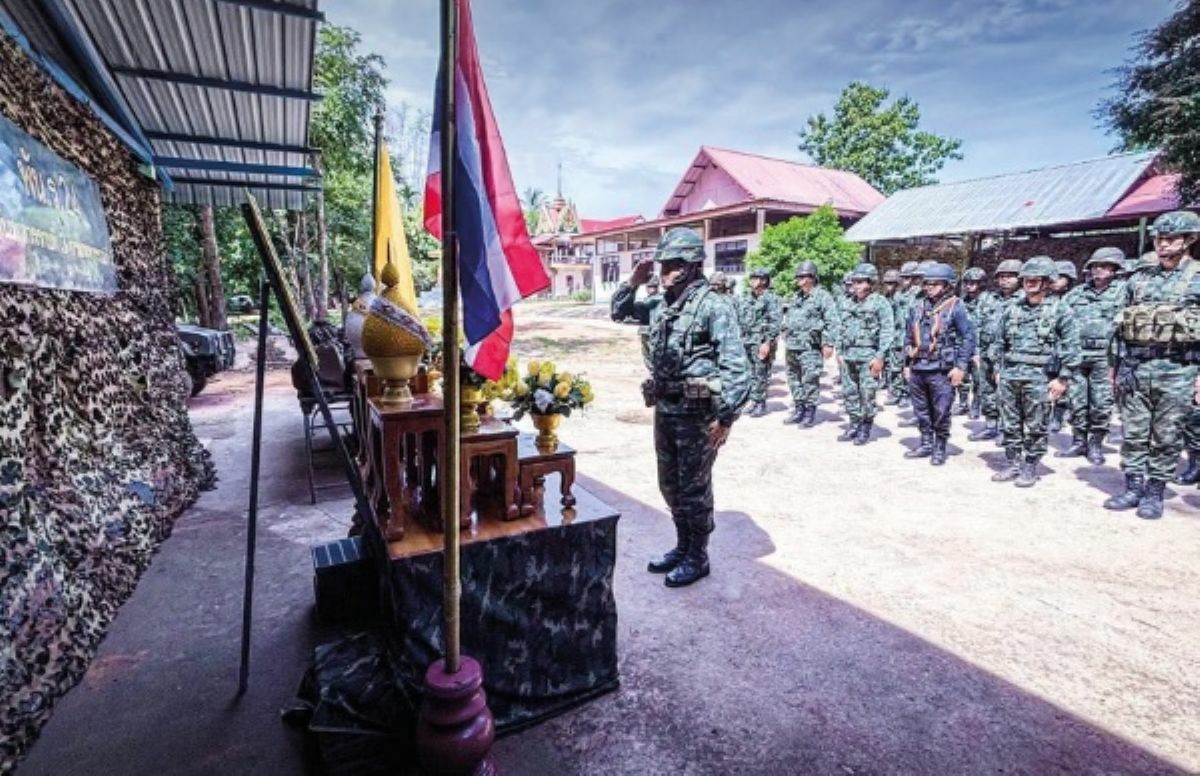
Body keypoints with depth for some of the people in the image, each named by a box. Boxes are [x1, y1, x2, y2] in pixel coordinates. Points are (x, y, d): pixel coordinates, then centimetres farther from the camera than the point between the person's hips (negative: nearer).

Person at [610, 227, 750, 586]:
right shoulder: (660, 305, 8)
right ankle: (682, 546, 36)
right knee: (670, 485, 18)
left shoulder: (713, 306, -14)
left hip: (697, 412, -7)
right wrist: (633, 282, 6)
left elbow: (735, 365, -18)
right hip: (664, 409, 8)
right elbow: (619, 311, 23)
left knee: (694, 488, 6)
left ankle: (697, 558, 24)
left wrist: (726, 416, -21)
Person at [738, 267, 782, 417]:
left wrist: (768, 343, -17)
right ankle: (754, 402, 17)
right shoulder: (747, 300, 16)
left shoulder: (770, 298, -4)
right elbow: (740, 321, 21)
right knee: (750, 374, 9)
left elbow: (775, 323, -10)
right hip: (746, 341, 7)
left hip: (761, 342, -7)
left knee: (761, 374, -3)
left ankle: (761, 404, 4)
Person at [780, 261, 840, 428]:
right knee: (794, 380, 12)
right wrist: (786, 339, 21)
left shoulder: (823, 297, -5)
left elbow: (832, 322, -10)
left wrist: (828, 344, -16)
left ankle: (810, 414, 3)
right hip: (792, 347, 8)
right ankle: (798, 410, 23)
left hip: (810, 348, -7)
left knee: (810, 381, -5)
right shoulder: (797, 298, 18)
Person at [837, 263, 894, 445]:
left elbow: (888, 332, -10)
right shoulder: (850, 304, 14)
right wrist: (840, 352, 16)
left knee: (867, 395, -2)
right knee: (849, 392, 10)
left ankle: (865, 429, 10)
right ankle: (854, 425, 22)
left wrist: (880, 357, -16)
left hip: (868, 357, -6)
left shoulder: (880, 303, -6)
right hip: (848, 357, 6)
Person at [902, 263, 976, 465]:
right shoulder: (917, 308, 10)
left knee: (941, 413, 2)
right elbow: (908, 337, 17)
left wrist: (961, 367, -13)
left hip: (941, 371, -5)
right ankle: (926, 444, 28)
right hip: (917, 369, 5)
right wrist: (907, 364, 13)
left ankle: (940, 449, 16)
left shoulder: (955, 307, -5)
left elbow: (969, 337, -7)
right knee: (921, 411, 14)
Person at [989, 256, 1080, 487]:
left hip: (1039, 379, -4)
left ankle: (1030, 468, 16)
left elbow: (1072, 347, -3)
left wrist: (1063, 379, -7)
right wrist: (999, 368, 11)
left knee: (1035, 428, 5)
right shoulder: (1011, 310, 9)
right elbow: (998, 342, 16)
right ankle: (1013, 464, 22)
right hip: (1009, 377, 4)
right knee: (1010, 425, 10)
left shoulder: (1058, 311, -1)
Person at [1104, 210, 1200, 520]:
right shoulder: (1138, 279, 10)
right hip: (1134, 368, 3)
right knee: (1133, 434, 7)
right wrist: (1116, 367, 8)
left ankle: (1155, 493, 15)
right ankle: (1133, 488, 17)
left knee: (1167, 438, 5)